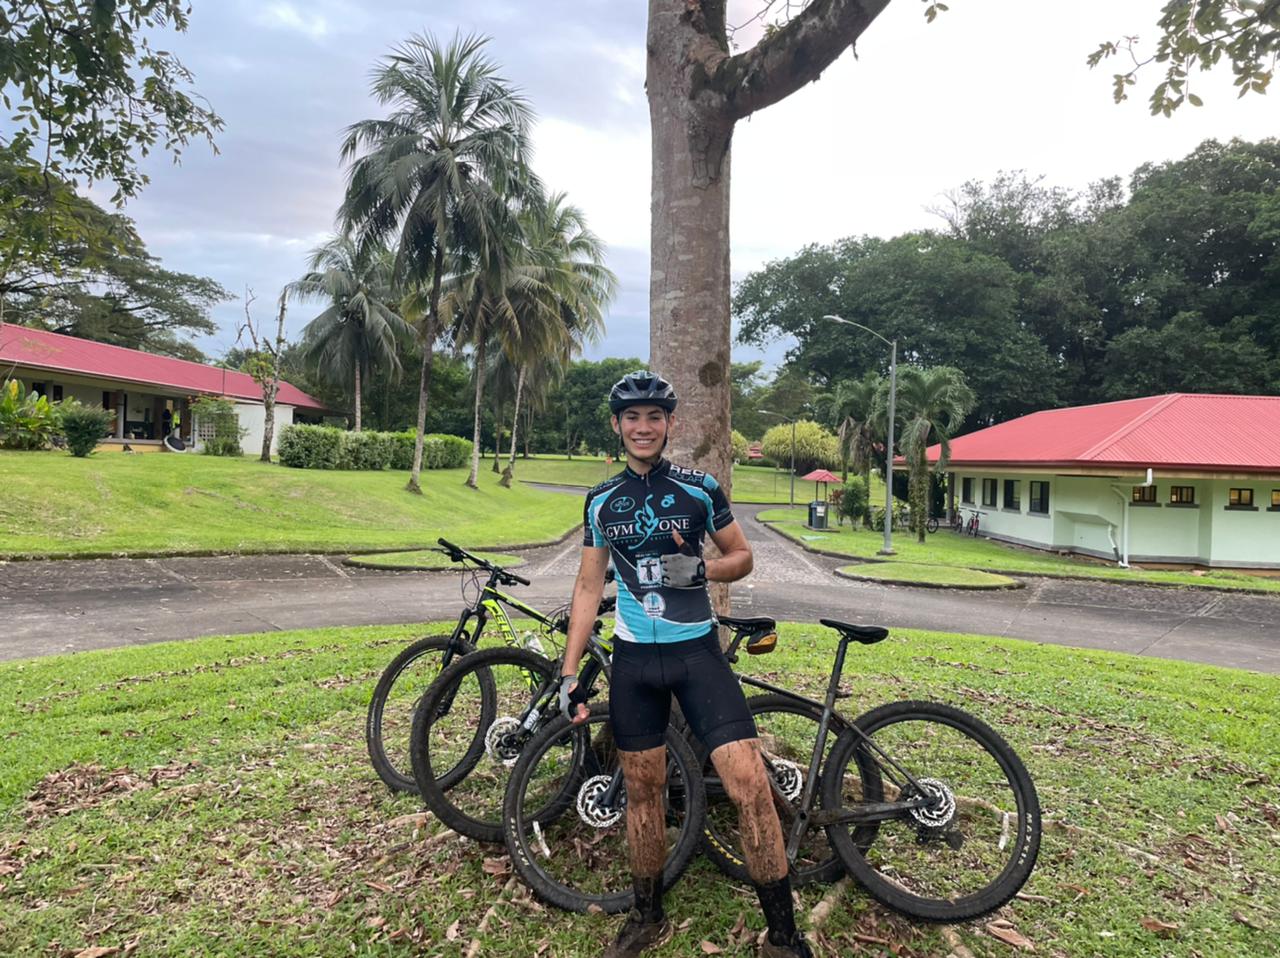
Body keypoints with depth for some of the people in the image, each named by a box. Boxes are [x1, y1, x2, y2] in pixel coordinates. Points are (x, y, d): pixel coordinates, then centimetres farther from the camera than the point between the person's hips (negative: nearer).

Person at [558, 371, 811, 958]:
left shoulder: (699, 489, -2)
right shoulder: (601, 501, 4)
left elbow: (742, 557, 6)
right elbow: (589, 587, 8)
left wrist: (699, 569, -17)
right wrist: (568, 673, 4)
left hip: (697, 651, -2)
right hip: (634, 657, 2)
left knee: (750, 785, -11)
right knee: (642, 791, 12)